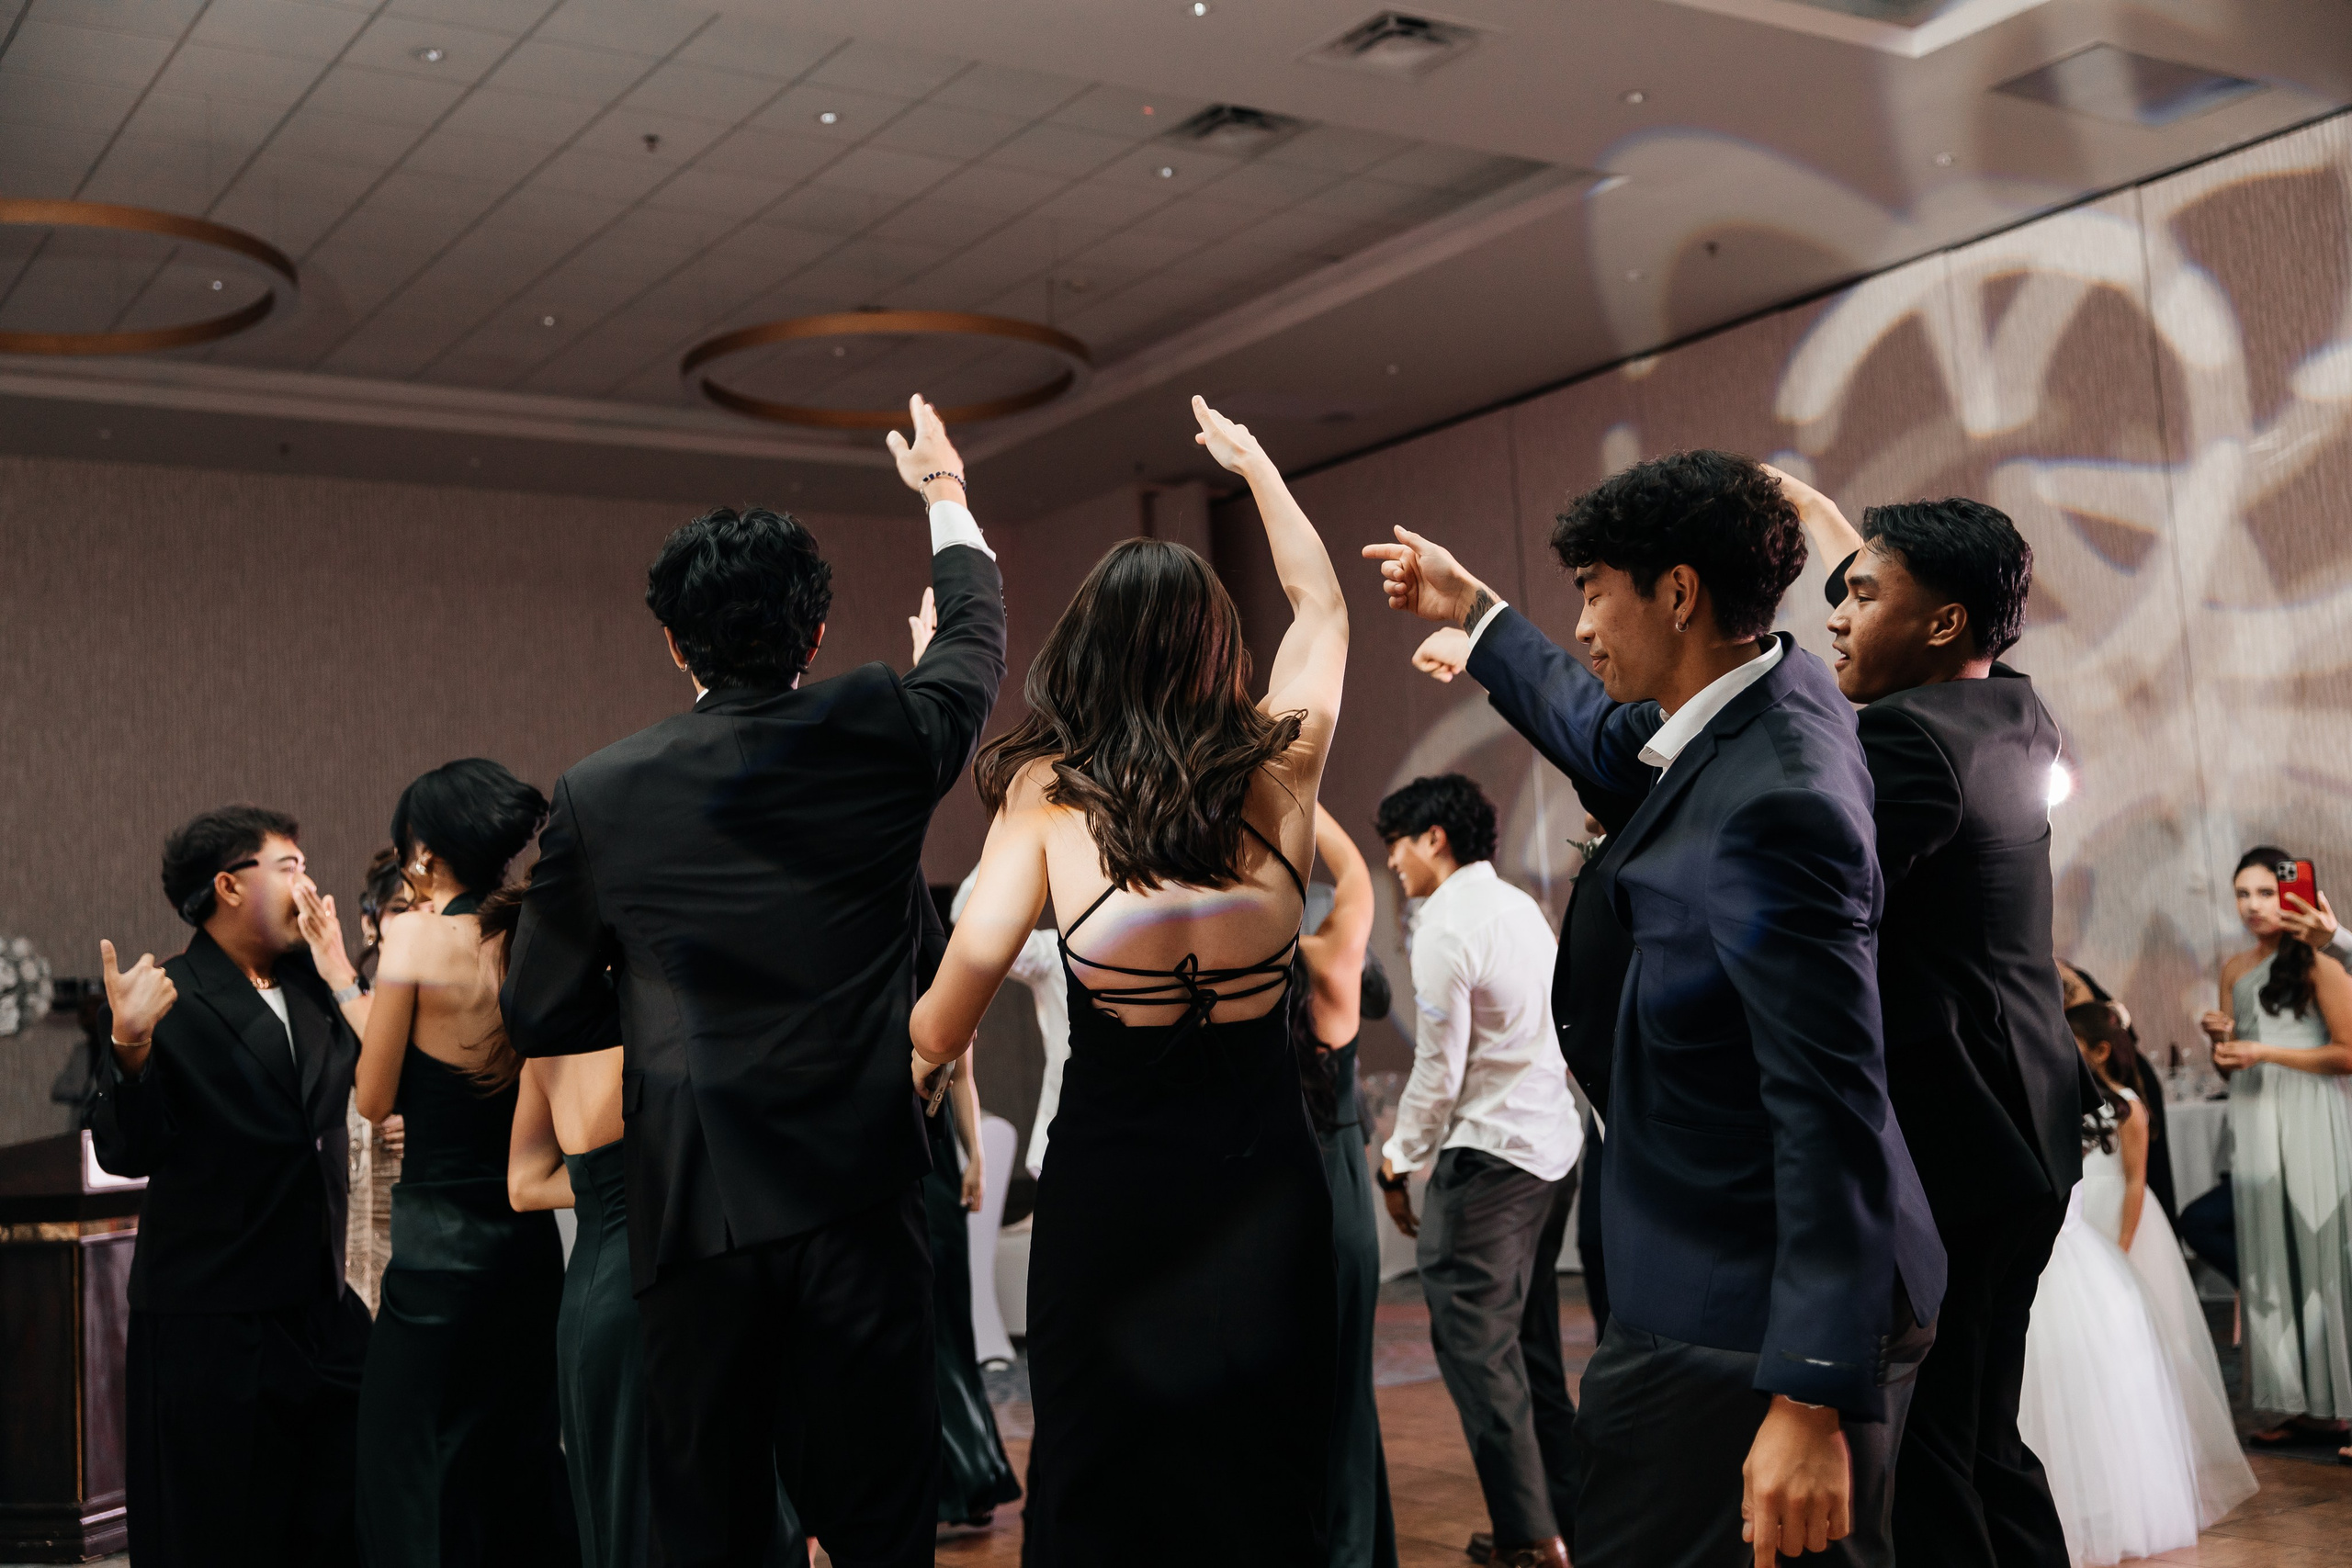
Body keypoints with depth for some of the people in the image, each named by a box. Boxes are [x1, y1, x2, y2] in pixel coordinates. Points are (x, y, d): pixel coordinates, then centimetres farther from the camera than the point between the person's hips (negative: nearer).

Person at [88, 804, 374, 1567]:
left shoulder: (311, 986, 12)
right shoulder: (166, 1000, -7)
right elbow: (127, 1153, -13)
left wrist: (340, 975, 1)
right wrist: (131, 1048, -28)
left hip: (320, 1305, 6)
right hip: (212, 1325, -6)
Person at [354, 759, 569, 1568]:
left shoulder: (417, 938, -12)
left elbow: (374, 1099, -7)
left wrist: (366, 977, 3)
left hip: (438, 1236, -5)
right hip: (531, 1236, 6)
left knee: (417, 1476, 5)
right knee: (524, 1459, 17)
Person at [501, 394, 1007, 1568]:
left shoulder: (600, 795, 0)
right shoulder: (875, 735, -2)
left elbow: (538, 1017, 8)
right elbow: (977, 639, 20)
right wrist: (946, 494, 36)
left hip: (693, 1216, 1)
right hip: (856, 1197, -1)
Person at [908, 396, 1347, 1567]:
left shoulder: (1047, 789, -7)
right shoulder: (1277, 770, 0)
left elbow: (977, 952, -16)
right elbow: (1322, 612, 15)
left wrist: (920, 1060, 2)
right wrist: (1254, 465, 26)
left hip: (1108, 1175, -1)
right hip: (1262, 1163, 2)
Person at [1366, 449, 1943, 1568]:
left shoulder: (1771, 805, -24)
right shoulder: (1776, 696, 6)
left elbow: (1833, 1107, -27)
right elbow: (1612, 741, 29)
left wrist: (1809, 1400, -26)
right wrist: (1473, 614, 38)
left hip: (1735, 1328, -10)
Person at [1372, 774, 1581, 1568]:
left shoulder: (1445, 928, -12)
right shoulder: (1523, 907, 12)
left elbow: (1440, 1069, -13)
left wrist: (1399, 1161, 0)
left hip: (1489, 1154, -9)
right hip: (1555, 1144, 9)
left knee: (1474, 1342, -4)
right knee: (1530, 1340, 16)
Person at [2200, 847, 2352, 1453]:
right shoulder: (2234, 969, 13)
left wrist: (2266, 1052, -12)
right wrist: (2221, 1042, 0)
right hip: (2255, 1128, 6)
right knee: (2272, 1257, 4)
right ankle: (2301, 1403, 6)